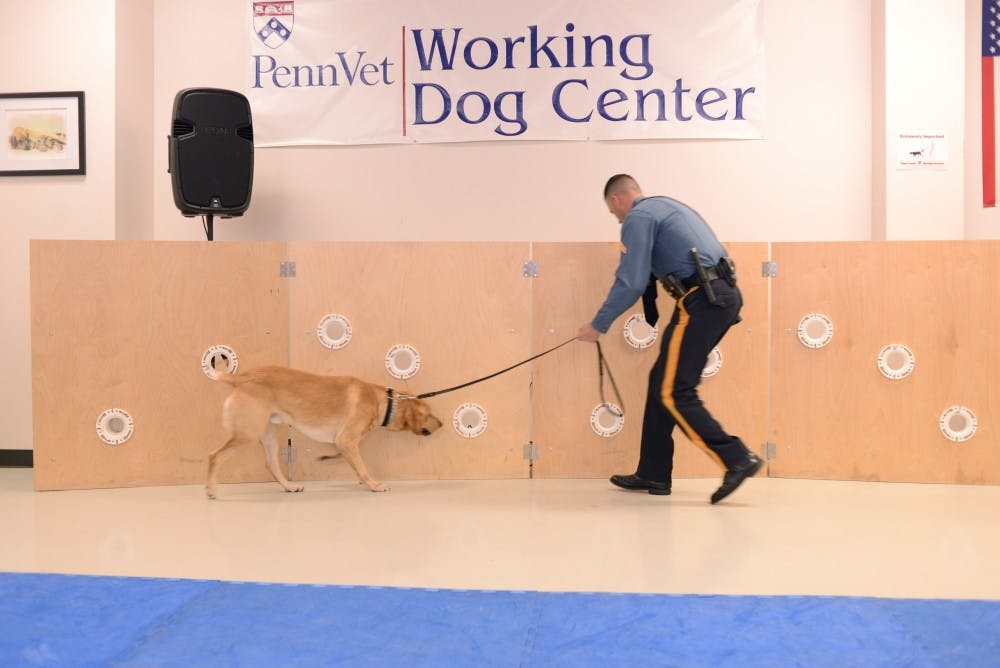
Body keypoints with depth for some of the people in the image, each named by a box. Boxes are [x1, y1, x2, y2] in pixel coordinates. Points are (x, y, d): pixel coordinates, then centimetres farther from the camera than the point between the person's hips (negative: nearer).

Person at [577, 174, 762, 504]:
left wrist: (598, 325, -1)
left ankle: (738, 459, -12)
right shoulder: (668, 206, 27)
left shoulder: (638, 217, -3)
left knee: (674, 392, -7)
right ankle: (653, 474, 18)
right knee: (663, 382, 14)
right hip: (725, 295, 10)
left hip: (701, 300, -10)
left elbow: (630, 283, -11)